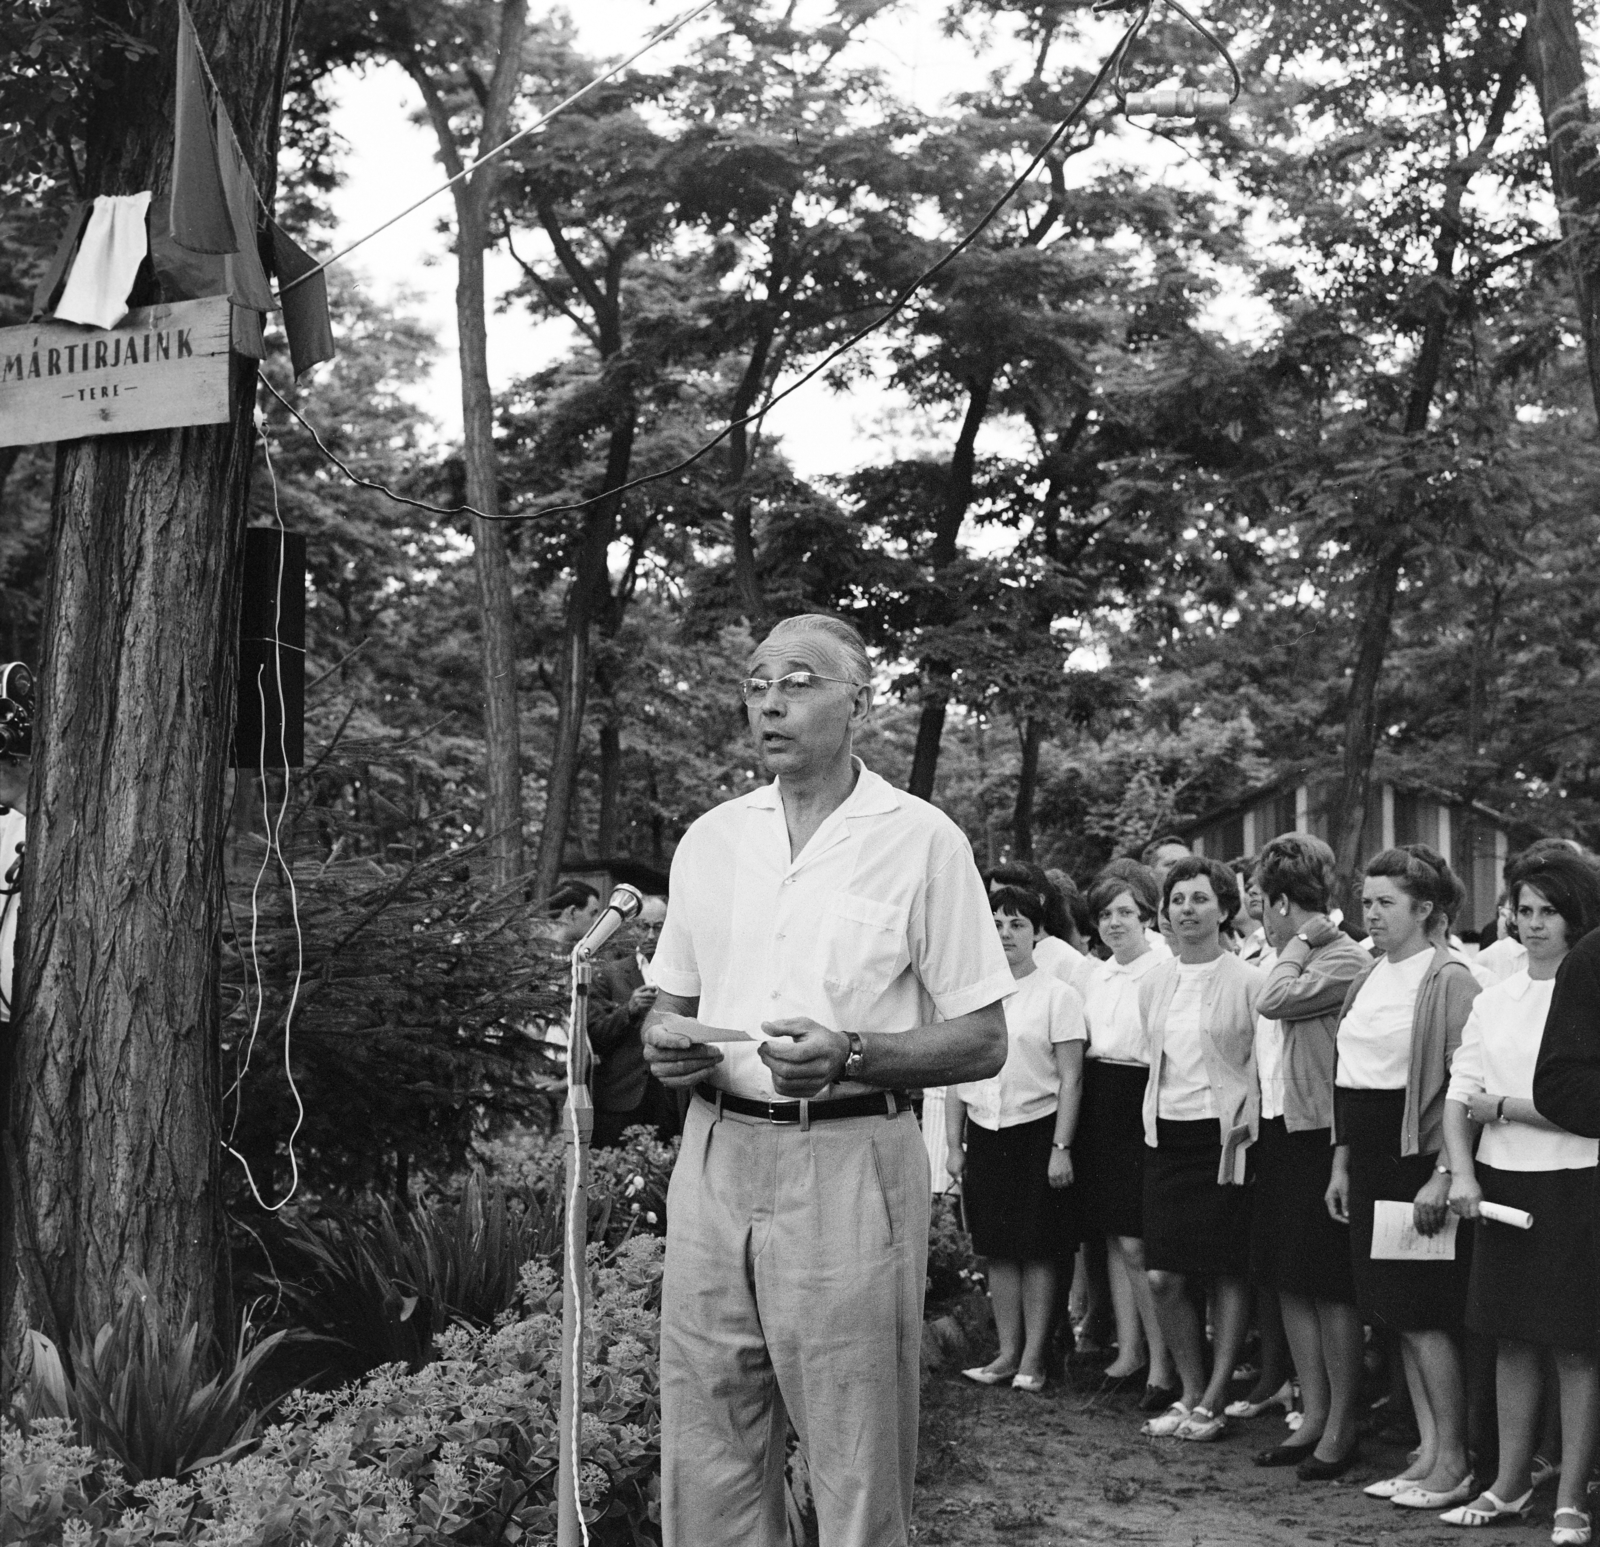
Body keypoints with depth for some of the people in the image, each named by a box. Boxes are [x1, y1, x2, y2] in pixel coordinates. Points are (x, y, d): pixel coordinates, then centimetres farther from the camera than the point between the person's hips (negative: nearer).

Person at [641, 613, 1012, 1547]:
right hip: (715, 1155, 4)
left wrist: (850, 1057, -18)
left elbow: (983, 1042, -4)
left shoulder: (921, 840, -2)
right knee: (706, 1468, 8)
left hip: (851, 1164, -4)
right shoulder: (710, 838, 12)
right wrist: (666, 1043, -3)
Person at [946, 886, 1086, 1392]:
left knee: (1038, 1250, 1)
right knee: (998, 1250, 7)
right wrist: (954, 1144, 8)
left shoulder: (1057, 995, -3)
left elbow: (1070, 1079, -5)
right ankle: (1008, 1352, 16)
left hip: (1036, 1129, -4)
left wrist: (1061, 1147, -10)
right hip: (984, 1132, 4)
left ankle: (1033, 1356, 9)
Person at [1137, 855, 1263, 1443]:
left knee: (1229, 1273, 1)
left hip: (1224, 1135, -5)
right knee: (1162, 1276, 2)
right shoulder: (1154, 983, 10)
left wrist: (1245, 1131, -9)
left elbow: (1265, 1065, -4)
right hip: (1165, 1132, 5)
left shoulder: (1246, 981, -6)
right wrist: (1155, 1119, 15)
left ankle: (1213, 1402, 10)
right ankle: (1190, 1392, 17)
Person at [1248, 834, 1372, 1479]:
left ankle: (1340, 1430, 7)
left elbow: (1276, 1001, -25)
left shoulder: (1345, 960, -14)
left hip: (1320, 1135, -9)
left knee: (1331, 1288, -2)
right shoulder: (1288, 960, 14)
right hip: (1278, 1130, 9)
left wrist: (1299, 942, -12)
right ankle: (1312, 1418, 21)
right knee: (1288, 1283, 12)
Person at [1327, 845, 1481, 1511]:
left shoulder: (1449, 980, -11)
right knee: (1396, 1315, 10)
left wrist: (1444, 1174, -20)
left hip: (1419, 1160, -8)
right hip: (1371, 1163, 8)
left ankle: (1454, 1463, 7)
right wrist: (1341, 1162, 16)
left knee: (1423, 1316, -4)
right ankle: (1429, 1450, 18)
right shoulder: (1369, 978, 13)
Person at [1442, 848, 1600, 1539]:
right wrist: (1462, 1174, -6)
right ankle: (1510, 1486, 24)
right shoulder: (1495, 998, 9)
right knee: (1512, 1339, 13)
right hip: (1501, 1184, 5)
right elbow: (1459, 1093, 8)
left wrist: (1501, 1107, -9)